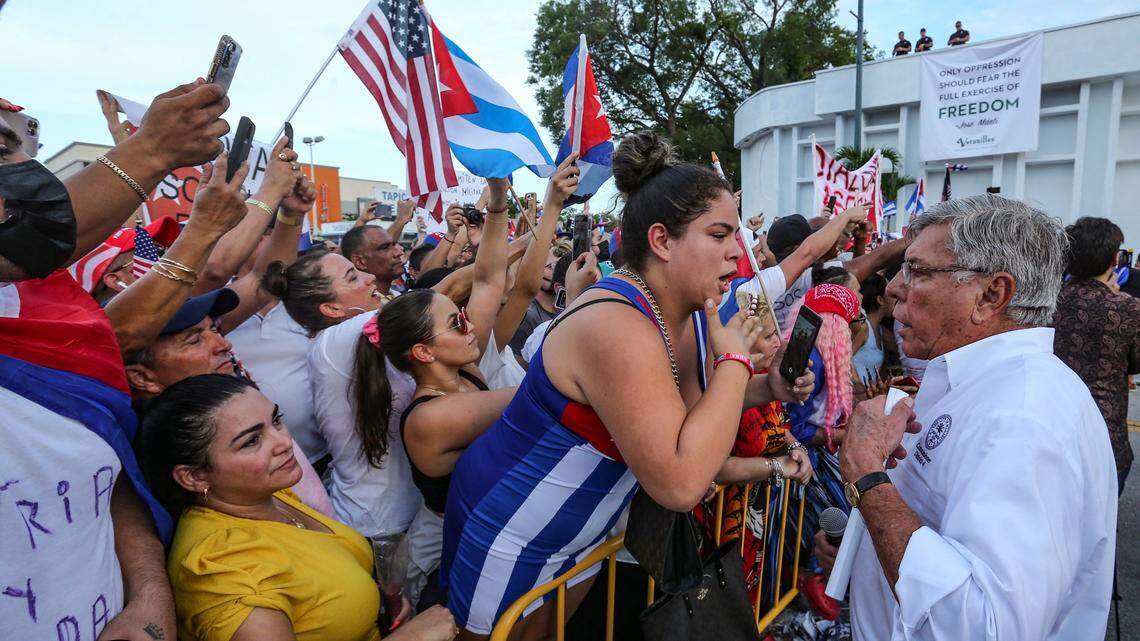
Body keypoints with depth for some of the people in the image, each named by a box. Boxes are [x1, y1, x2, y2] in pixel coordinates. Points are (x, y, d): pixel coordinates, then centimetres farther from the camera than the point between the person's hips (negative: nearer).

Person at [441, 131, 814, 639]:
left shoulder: (694, 317, -5)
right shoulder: (617, 327, -33)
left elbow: (695, 407, 13)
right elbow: (679, 483, -36)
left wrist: (767, 387, -4)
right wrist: (735, 360, -27)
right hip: (505, 527, -8)